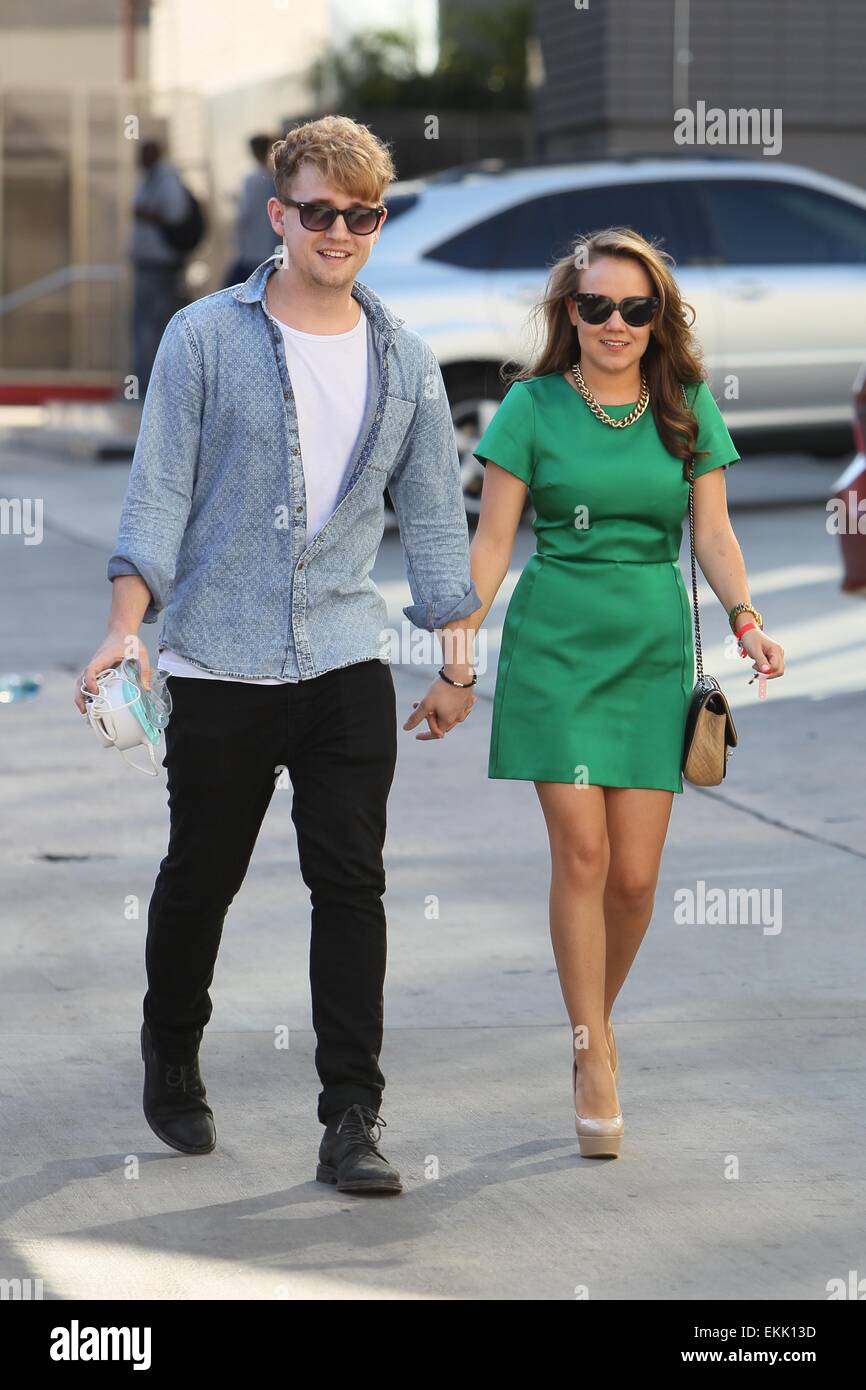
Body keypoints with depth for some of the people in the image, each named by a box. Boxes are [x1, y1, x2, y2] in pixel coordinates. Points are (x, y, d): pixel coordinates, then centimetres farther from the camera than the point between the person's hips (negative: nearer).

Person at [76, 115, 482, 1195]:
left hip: (347, 665, 2)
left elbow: (433, 517, 14)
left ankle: (351, 1121, -4)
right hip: (218, 663, -2)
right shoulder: (206, 338, -1)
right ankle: (171, 1061, 34)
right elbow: (159, 490, -3)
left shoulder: (405, 363, 8)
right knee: (200, 877, 10)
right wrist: (126, 626, -13)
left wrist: (456, 663, 13)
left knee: (351, 884, -6)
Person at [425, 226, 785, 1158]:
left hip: (654, 646, 2)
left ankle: (597, 1023, 24)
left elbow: (712, 531, 5)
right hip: (554, 640, -2)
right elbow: (491, 538, 1)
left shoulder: (686, 407, 7)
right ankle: (594, 1059, -3)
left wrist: (745, 617, -12)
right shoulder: (534, 406, 0)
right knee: (581, 851, -11)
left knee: (636, 873, 0)